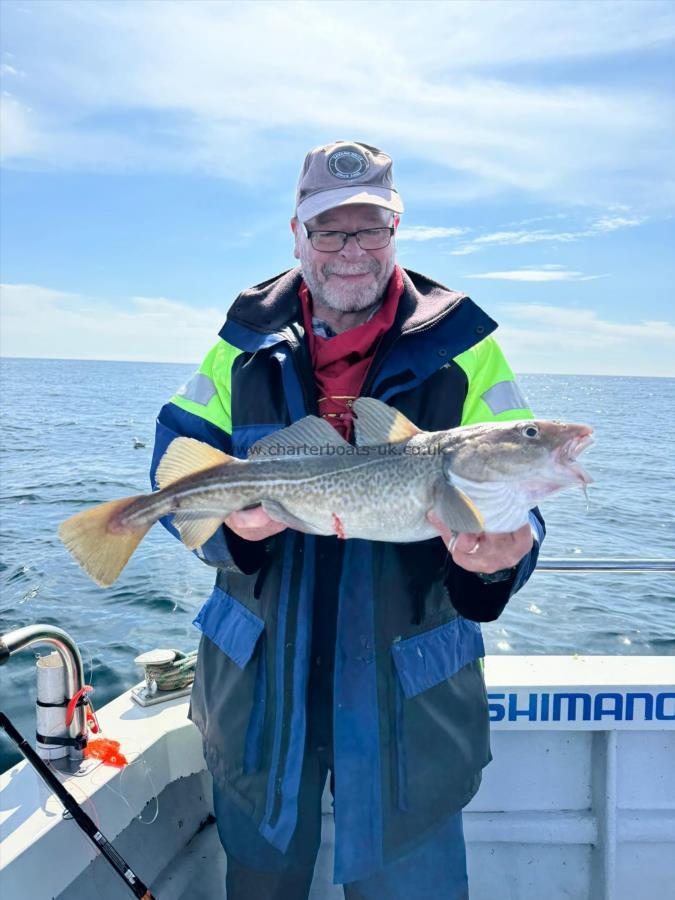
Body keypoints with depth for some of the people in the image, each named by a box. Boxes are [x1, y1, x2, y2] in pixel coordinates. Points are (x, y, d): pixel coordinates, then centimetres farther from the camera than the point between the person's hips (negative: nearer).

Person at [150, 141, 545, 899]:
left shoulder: (460, 345, -5)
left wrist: (504, 553, -32)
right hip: (259, 676, 2)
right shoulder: (246, 340, 0)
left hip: (407, 687, -1)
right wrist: (229, 516, -22)